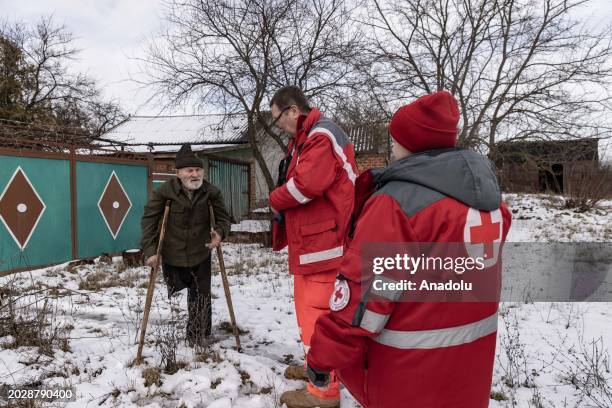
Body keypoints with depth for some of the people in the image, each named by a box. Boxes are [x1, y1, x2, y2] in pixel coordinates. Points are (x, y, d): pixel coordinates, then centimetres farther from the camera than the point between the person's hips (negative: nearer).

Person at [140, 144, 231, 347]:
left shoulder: (211, 192, -6)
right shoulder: (164, 191, -12)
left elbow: (223, 216, 3)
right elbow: (149, 219, -8)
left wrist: (220, 232, -19)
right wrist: (149, 250, -14)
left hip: (201, 255, 1)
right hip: (172, 255, -1)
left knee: (201, 296, 5)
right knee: (175, 295, 11)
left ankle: (199, 337, 25)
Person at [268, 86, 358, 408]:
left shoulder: (321, 136, -14)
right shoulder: (304, 139, 20)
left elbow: (307, 183, -26)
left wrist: (275, 200, -8)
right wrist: (281, 204, 2)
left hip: (324, 243, -11)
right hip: (309, 241, 11)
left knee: (318, 315, -4)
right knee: (310, 311, 20)